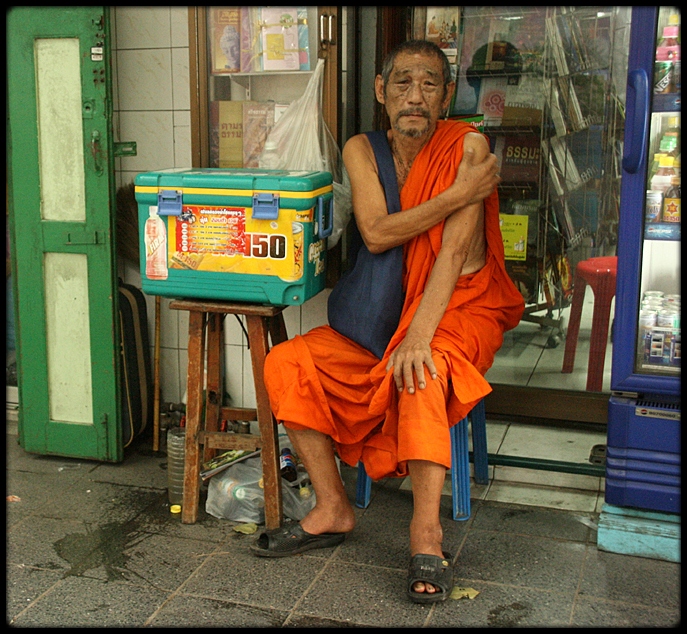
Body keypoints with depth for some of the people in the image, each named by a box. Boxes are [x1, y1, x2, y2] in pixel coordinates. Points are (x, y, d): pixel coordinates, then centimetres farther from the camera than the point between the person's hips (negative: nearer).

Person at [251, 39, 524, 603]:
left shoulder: (467, 146, -12)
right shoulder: (362, 150, 1)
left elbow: (457, 247, -22)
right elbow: (375, 233, -14)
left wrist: (419, 334, -33)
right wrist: (457, 194, -20)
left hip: (462, 307, -5)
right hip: (386, 311, 5)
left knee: (420, 372, -37)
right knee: (286, 362, -11)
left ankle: (426, 535, -27)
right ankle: (333, 510, -2)